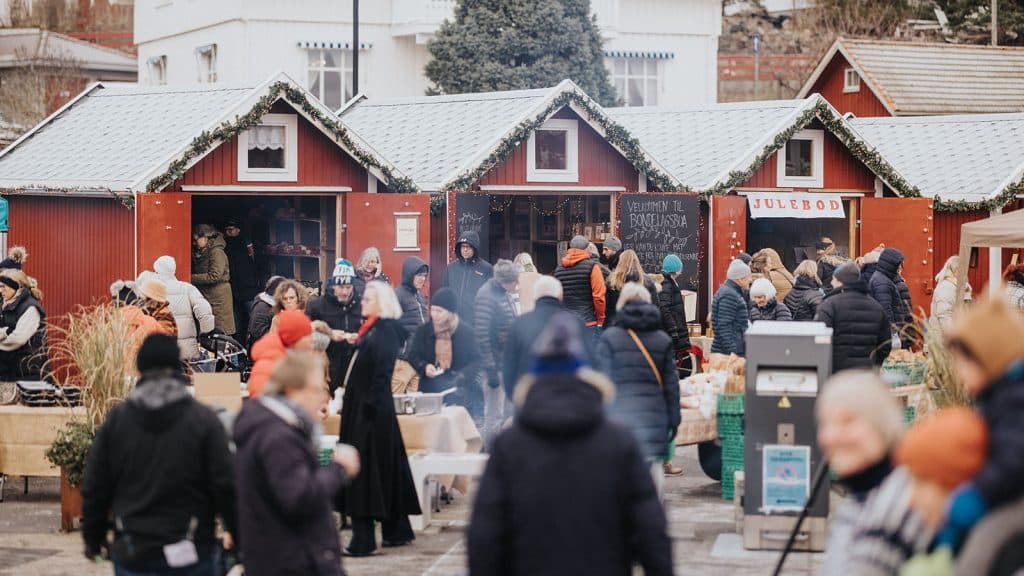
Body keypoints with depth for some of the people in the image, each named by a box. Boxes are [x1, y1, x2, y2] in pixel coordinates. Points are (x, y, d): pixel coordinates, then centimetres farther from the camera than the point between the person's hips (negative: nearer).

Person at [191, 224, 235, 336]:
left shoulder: (216, 252, -13)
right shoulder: (200, 252, 14)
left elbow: (214, 276, -21)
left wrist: (192, 278, -18)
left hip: (218, 297, -9)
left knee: (220, 330, -7)